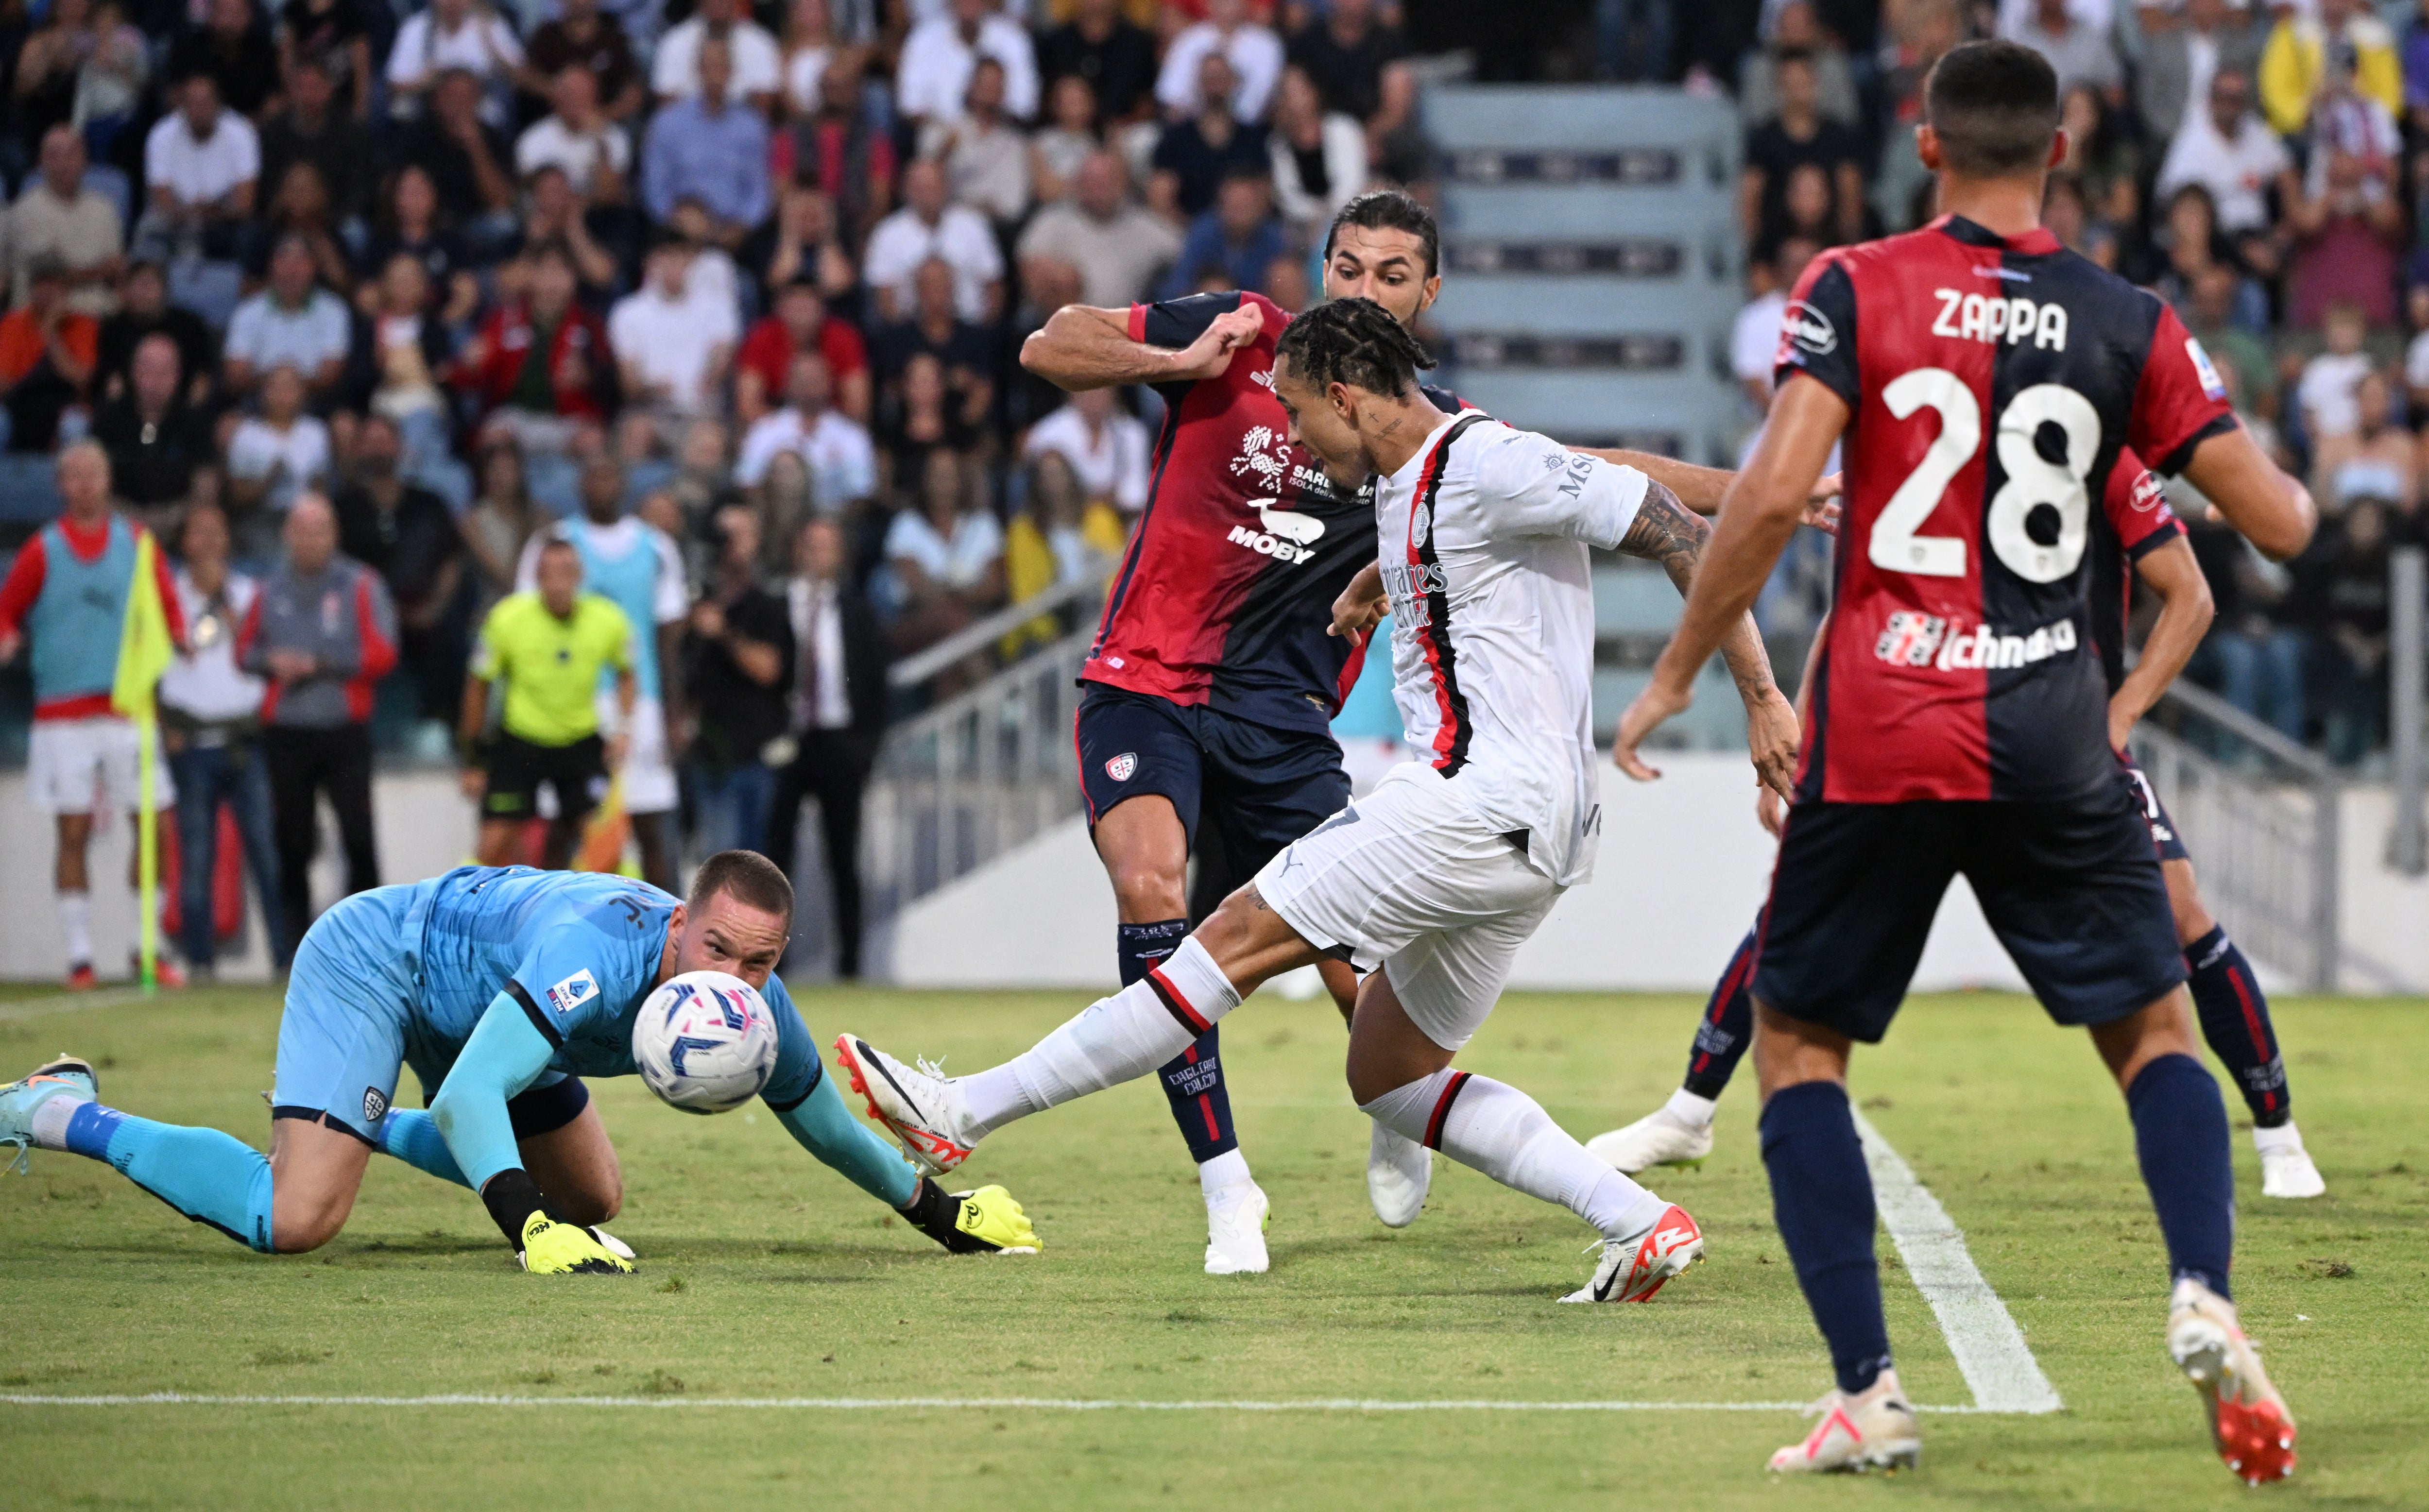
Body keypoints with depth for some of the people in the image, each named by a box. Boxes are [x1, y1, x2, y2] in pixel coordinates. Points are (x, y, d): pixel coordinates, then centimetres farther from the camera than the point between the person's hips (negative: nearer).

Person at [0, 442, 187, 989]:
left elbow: (168, 610, 12)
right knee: (74, 834, -3)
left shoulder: (137, 543, 9)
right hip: (62, 712, -2)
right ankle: (78, 954, 1)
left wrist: (178, 637, -8)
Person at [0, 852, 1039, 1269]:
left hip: (474, 995, 9)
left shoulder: (755, 1011, -17)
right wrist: (531, 1229, -58)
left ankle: (364, 1123, 39)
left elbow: (826, 1126, 5)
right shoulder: (599, 951, -40)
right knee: (297, 1218, -27)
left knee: (593, 1201, 22)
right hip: (371, 962, -9)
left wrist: (940, 1213, 10)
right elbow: (469, 1096, -46)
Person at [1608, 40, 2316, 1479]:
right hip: (2052, 738, 1)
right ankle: (2205, 1296, -12)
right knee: (2155, 1028, 15)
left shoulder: (1855, 292, -2)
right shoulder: (2126, 322, 3)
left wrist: (1676, 674, -4)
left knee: (1797, 1038, 12)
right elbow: (2277, 519, 2)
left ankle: (1868, 1391, 0)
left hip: (1879, 734, -1)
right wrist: (2297, 491, 26)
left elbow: (1774, 492, -14)